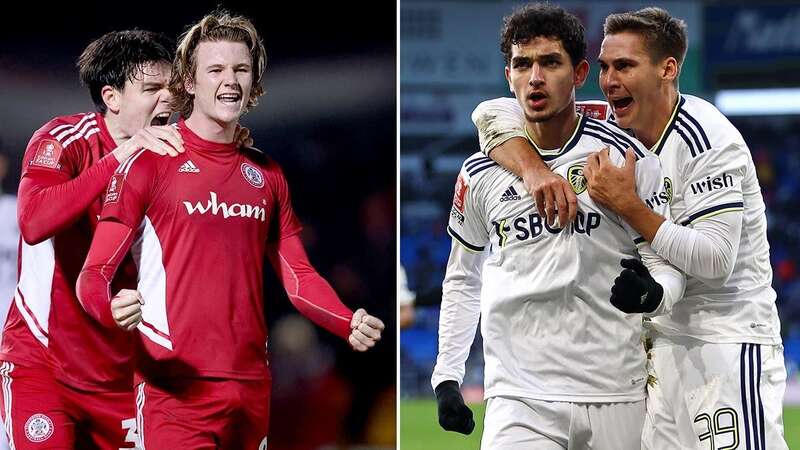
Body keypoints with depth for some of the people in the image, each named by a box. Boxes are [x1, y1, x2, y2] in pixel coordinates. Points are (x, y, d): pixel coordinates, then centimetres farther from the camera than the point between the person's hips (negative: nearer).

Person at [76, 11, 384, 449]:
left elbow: (298, 276, 18)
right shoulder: (151, 162, -1)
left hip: (252, 389, 6)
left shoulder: (266, 174, 17)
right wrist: (113, 309, -29)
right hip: (175, 391, -6)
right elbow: (94, 272, -6)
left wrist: (349, 323, -1)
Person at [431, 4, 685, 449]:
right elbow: (463, 278, 19)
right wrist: (446, 378, 13)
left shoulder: (627, 157, -1)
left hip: (616, 395, 0)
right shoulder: (481, 174, 6)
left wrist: (651, 293, -21)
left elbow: (668, 261, 2)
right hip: (520, 396, 1)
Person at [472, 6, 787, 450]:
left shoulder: (707, 139, -16)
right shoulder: (610, 130, 3)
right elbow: (495, 114, 0)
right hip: (660, 341, 7)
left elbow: (715, 260, -23)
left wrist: (627, 205, -25)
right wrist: (533, 168, -19)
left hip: (729, 338, -6)